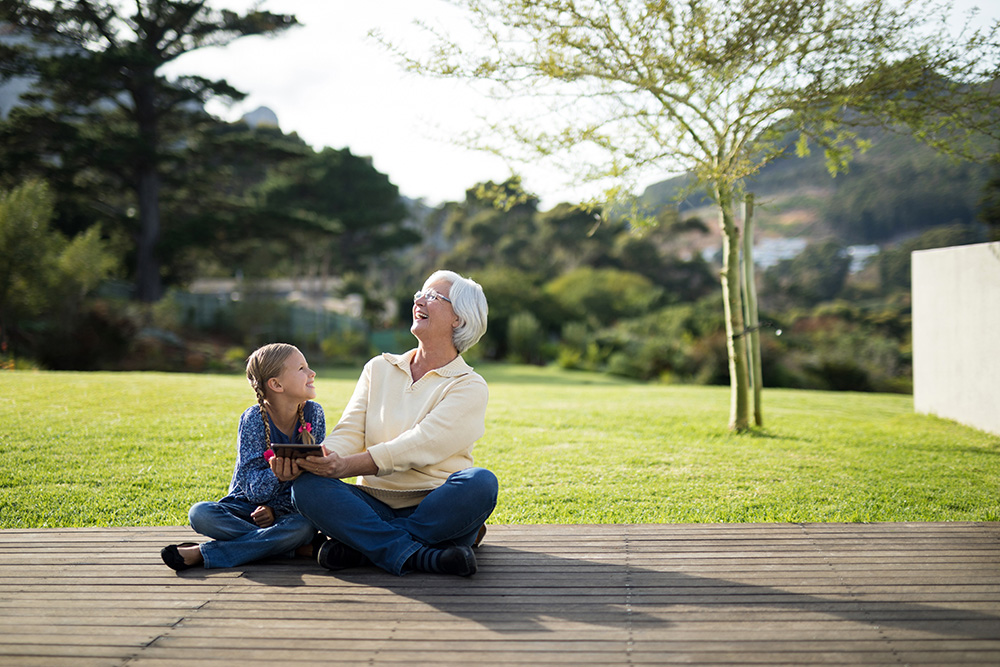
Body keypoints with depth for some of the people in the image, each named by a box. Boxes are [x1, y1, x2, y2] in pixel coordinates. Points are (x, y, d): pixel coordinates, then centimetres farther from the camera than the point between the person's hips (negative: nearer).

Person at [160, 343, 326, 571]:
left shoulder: (313, 413, -6)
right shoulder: (254, 419, -14)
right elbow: (256, 490, -20)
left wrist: (275, 509, -20)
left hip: (288, 510, 1)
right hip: (246, 507, 0)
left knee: (304, 526, -35)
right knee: (200, 514, -30)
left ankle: (202, 554, -27)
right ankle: (297, 547, -28)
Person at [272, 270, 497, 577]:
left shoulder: (469, 386, 0)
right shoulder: (379, 369, 16)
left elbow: (422, 445, -15)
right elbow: (349, 433, 3)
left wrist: (348, 465, -29)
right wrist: (303, 461, -19)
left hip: (436, 508, -3)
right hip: (376, 504, 3)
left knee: (481, 482, -34)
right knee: (306, 485, -23)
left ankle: (359, 543, -23)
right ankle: (419, 556, -31)